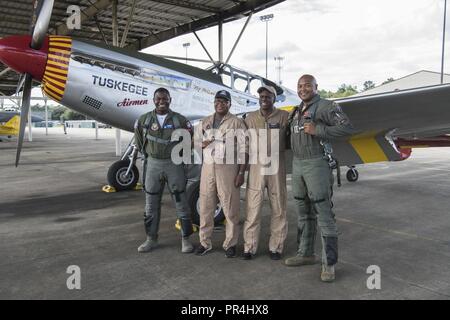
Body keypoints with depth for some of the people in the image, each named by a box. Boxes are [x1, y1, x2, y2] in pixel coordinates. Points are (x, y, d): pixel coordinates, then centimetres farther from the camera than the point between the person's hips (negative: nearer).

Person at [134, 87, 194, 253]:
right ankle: (151, 239, 22)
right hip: (153, 164, 2)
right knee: (151, 205, 8)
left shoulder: (179, 119, -3)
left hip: (174, 164, -2)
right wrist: (149, 154, 11)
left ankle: (185, 239, 14)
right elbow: (139, 140, 17)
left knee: (181, 203, 2)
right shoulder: (144, 119, 2)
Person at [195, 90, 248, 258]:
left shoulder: (237, 123, 0)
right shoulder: (205, 122, 15)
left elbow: (243, 149, -4)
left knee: (230, 208, 0)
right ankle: (205, 242, 18)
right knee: (205, 207, 7)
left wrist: (241, 172, -10)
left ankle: (230, 244, 11)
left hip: (228, 168, -4)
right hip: (208, 167, 5)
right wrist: (202, 144, -2)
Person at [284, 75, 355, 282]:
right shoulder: (296, 111, 16)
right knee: (303, 212, 14)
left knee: (323, 213, -6)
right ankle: (306, 253, 27)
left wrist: (318, 130, -21)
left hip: (317, 165, -8)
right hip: (297, 164, 8)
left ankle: (329, 263, 0)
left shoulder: (325, 106, -7)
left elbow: (347, 128, -17)